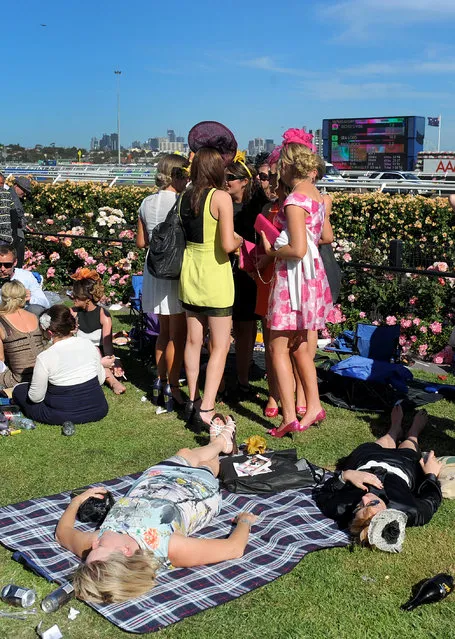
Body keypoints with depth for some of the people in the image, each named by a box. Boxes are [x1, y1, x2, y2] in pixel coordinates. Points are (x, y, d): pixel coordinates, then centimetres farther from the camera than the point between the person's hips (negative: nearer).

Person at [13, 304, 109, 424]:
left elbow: (36, 397, -12)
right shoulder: (88, 344, -6)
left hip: (64, 415, -4)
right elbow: (101, 379, 3)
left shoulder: (44, 358, -19)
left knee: (18, 390, 15)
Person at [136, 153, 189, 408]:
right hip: (176, 271, -8)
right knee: (178, 335, 0)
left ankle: (161, 381, 27)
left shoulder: (147, 203, 7)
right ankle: (173, 388, 6)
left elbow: (141, 242, 13)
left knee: (164, 332, 18)